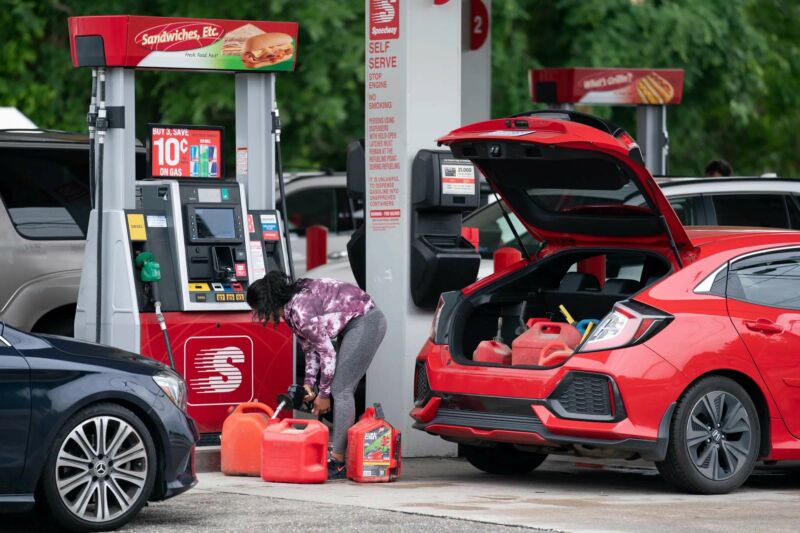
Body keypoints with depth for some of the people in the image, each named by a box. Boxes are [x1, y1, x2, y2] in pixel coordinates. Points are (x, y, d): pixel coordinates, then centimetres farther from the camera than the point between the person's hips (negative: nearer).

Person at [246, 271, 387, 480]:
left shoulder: (300, 310, -23)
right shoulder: (292, 312, 6)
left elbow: (327, 352, -19)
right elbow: (310, 347, 13)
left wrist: (323, 394, -10)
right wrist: (309, 383, 1)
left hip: (365, 322, -10)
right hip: (357, 324, 10)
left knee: (341, 389, -13)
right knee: (342, 390, 9)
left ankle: (338, 462, -16)